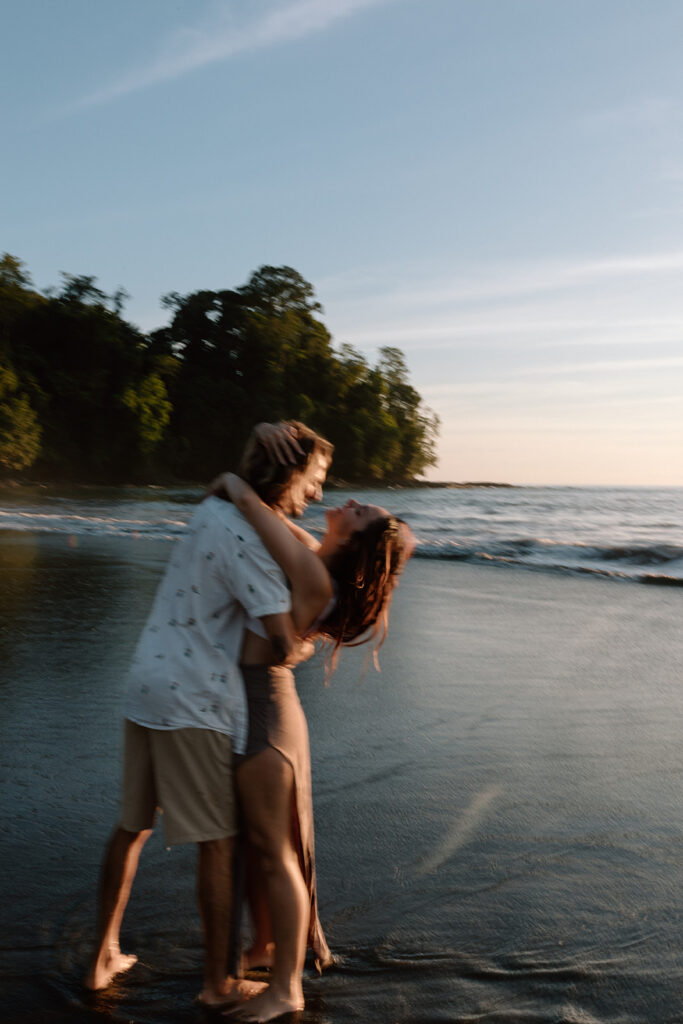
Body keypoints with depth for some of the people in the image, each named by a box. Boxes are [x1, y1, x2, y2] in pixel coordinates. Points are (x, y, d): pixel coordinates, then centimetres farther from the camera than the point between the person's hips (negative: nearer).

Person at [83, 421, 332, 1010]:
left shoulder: (215, 508, 10)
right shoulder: (249, 540, -18)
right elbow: (282, 646, -22)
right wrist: (299, 650, 1)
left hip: (146, 688, 9)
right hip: (196, 704, -9)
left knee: (133, 826, 19)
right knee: (218, 842, 5)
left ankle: (103, 959, 32)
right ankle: (218, 983, 18)